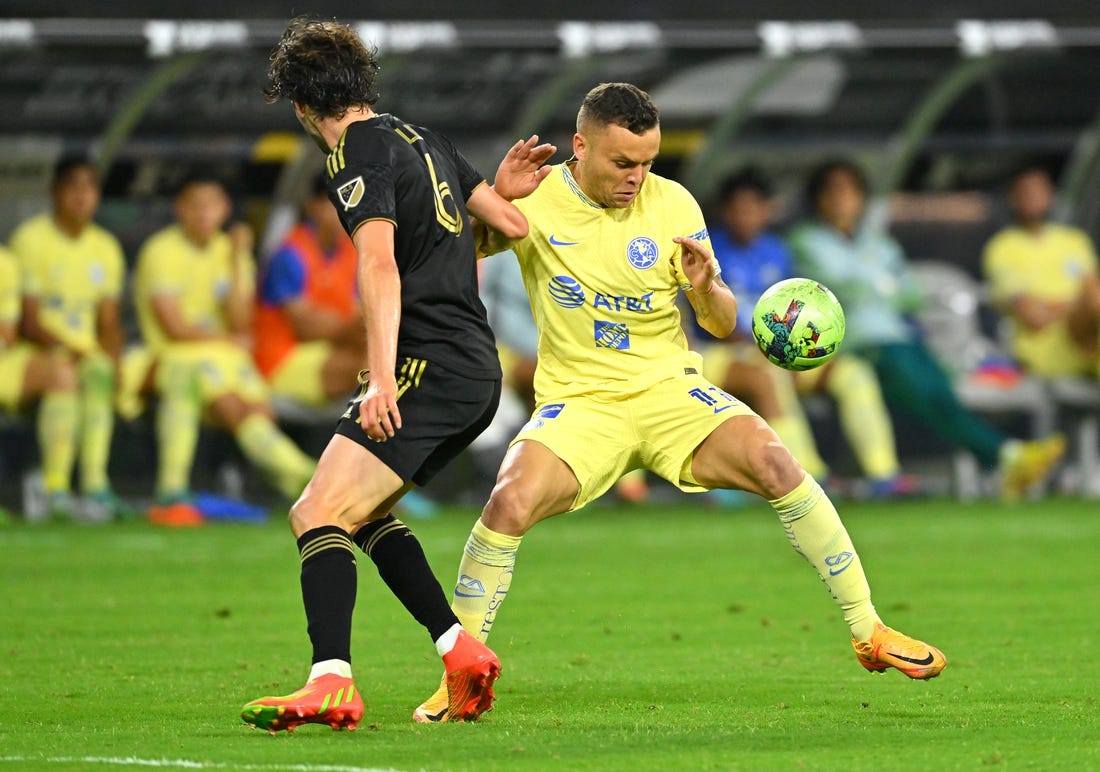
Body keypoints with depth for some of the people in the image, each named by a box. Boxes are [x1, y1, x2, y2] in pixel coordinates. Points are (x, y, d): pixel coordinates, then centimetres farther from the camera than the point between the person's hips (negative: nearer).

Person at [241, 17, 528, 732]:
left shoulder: (360, 151, -8)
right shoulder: (422, 138, 18)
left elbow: (380, 263, -21)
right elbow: (511, 222, 23)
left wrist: (382, 377, -28)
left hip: (429, 367, -9)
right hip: (480, 373, 9)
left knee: (320, 515, -16)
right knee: (359, 508, 22)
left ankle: (331, 683, -33)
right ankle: (460, 649, 15)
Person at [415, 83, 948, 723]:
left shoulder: (672, 205, -3)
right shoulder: (536, 199, -5)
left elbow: (723, 324, 2)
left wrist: (706, 289, -22)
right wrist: (494, 199, -28)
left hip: (669, 388, 1)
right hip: (579, 400, -1)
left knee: (774, 462, -24)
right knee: (511, 503, -29)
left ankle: (870, 633, -12)